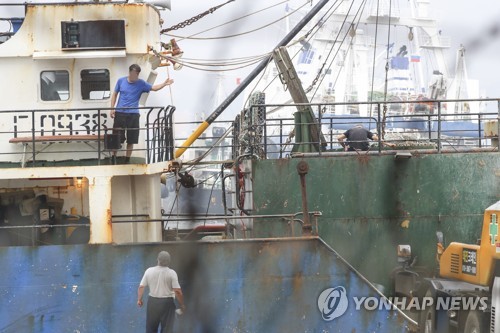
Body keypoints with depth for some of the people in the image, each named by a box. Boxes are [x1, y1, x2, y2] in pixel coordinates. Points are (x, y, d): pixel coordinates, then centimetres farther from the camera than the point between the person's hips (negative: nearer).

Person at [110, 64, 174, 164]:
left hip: (133, 114, 1)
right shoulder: (121, 81, 3)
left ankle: (127, 160, 15)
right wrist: (112, 108, 4)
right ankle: (113, 158, 14)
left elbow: (153, 88, -3)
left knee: (131, 140, 4)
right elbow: (115, 94, 11)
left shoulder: (141, 83, 3)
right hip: (120, 113, -1)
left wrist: (164, 84, -19)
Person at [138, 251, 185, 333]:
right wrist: (182, 305, -3)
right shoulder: (171, 273, -11)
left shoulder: (149, 271, -3)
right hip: (167, 302, -3)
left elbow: (141, 287, -1)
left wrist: (139, 299, 14)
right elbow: (177, 291, -15)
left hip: (152, 301, 3)